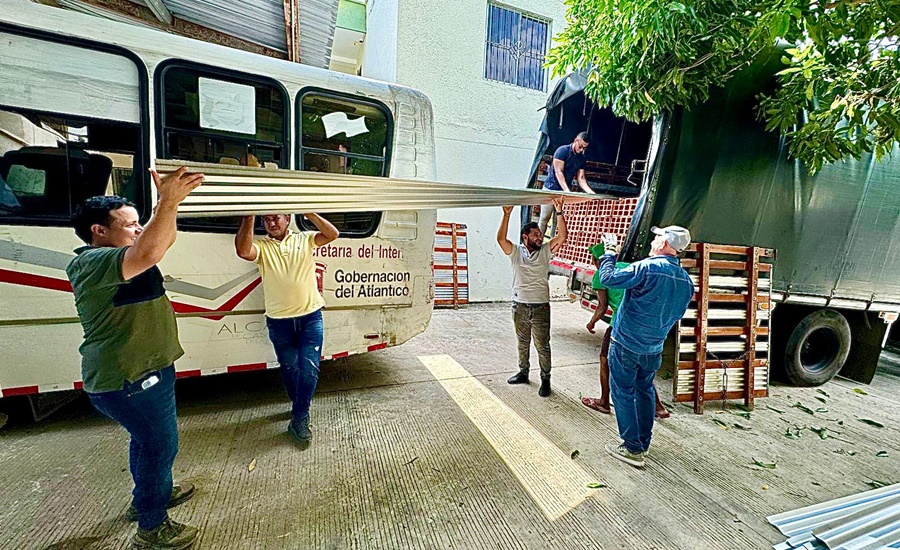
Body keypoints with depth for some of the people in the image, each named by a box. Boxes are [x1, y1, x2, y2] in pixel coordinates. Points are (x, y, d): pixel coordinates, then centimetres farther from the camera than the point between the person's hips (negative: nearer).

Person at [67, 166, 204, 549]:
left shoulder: (107, 257, 9)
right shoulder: (94, 262, -24)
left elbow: (162, 240, 15)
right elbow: (148, 253, -44)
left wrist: (166, 201, 2)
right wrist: (169, 203, -40)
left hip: (140, 371, 11)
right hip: (128, 380, -10)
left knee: (147, 440, 27)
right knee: (159, 445, 5)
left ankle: (156, 493, 48)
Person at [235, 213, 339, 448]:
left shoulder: (304, 239, 4)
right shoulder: (261, 246, 1)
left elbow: (332, 234, -10)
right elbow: (243, 251, -21)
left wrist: (308, 212, -13)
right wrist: (249, 220, -22)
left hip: (310, 316, -1)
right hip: (279, 322, 1)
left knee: (309, 369, -4)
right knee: (289, 368, 17)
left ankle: (299, 419, 12)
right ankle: (300, 408, 40)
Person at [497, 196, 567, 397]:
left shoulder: (545, 251, 0)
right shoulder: (516, 252, -2)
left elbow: (562, 237, -12)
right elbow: (501, 239, -19)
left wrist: (559, 211, -19)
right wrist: (507, 214, -26)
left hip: (541, 307, -1)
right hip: (519, 306, 1)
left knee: (542, 346, 7)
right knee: (522, 343, 18)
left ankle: (545, 380, 21)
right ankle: (523, 372, 35)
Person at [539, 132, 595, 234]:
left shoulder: (582, 159, 8)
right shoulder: (563, 151, -10)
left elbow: (581, 178, 5)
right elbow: (558, 172, -17)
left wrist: (591, 192, -11)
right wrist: (567, 190, -26)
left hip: (565, 192, 5)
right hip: (551, 189, -5)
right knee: (544, 218, -5)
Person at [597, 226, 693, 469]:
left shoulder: (647, 268, -21)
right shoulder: (686, 281, 3)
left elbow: (608, 278, -21)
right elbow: (676, 314, 14)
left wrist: (609, 251, -6)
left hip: (626, 345, -7)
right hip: (654, 349, 7)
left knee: (623, 393, 5)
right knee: (645, 391, 21)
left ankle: (633, 449, 13)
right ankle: (644, 443, 34)